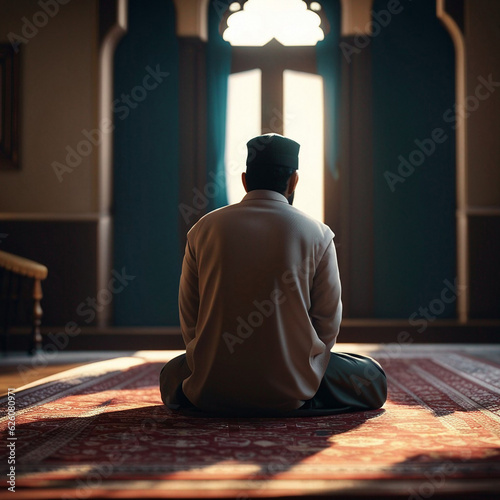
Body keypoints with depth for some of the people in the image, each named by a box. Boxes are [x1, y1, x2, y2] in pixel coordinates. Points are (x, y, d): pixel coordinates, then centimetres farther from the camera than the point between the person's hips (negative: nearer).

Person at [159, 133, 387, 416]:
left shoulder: (203, 229, 1)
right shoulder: (316, 234, -4)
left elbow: (188, 320, 5)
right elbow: (328, 324, -1)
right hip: (289, 391, -2)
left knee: (172, 374, 36)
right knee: (374, 379, 22)